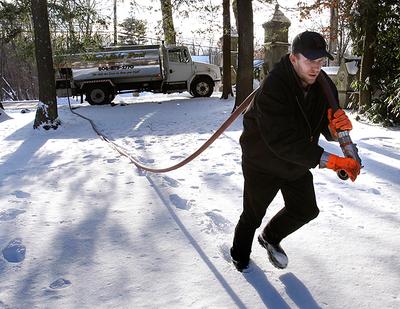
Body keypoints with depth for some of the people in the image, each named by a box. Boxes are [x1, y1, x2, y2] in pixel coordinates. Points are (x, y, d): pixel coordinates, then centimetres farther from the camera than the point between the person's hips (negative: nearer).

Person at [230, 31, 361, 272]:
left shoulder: (325, 86, -10)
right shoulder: (272, 88, -32)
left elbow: (328, 131, -4)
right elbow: (283, 141, -39)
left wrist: (337, 127, -31)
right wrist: (328, 160, -42)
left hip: (297, 164, 6)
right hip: (263, 164, -6)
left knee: (306, 210, 15)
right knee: (253, 216, 11)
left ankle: (270, 237, 43)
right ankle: (240, 256, 41)